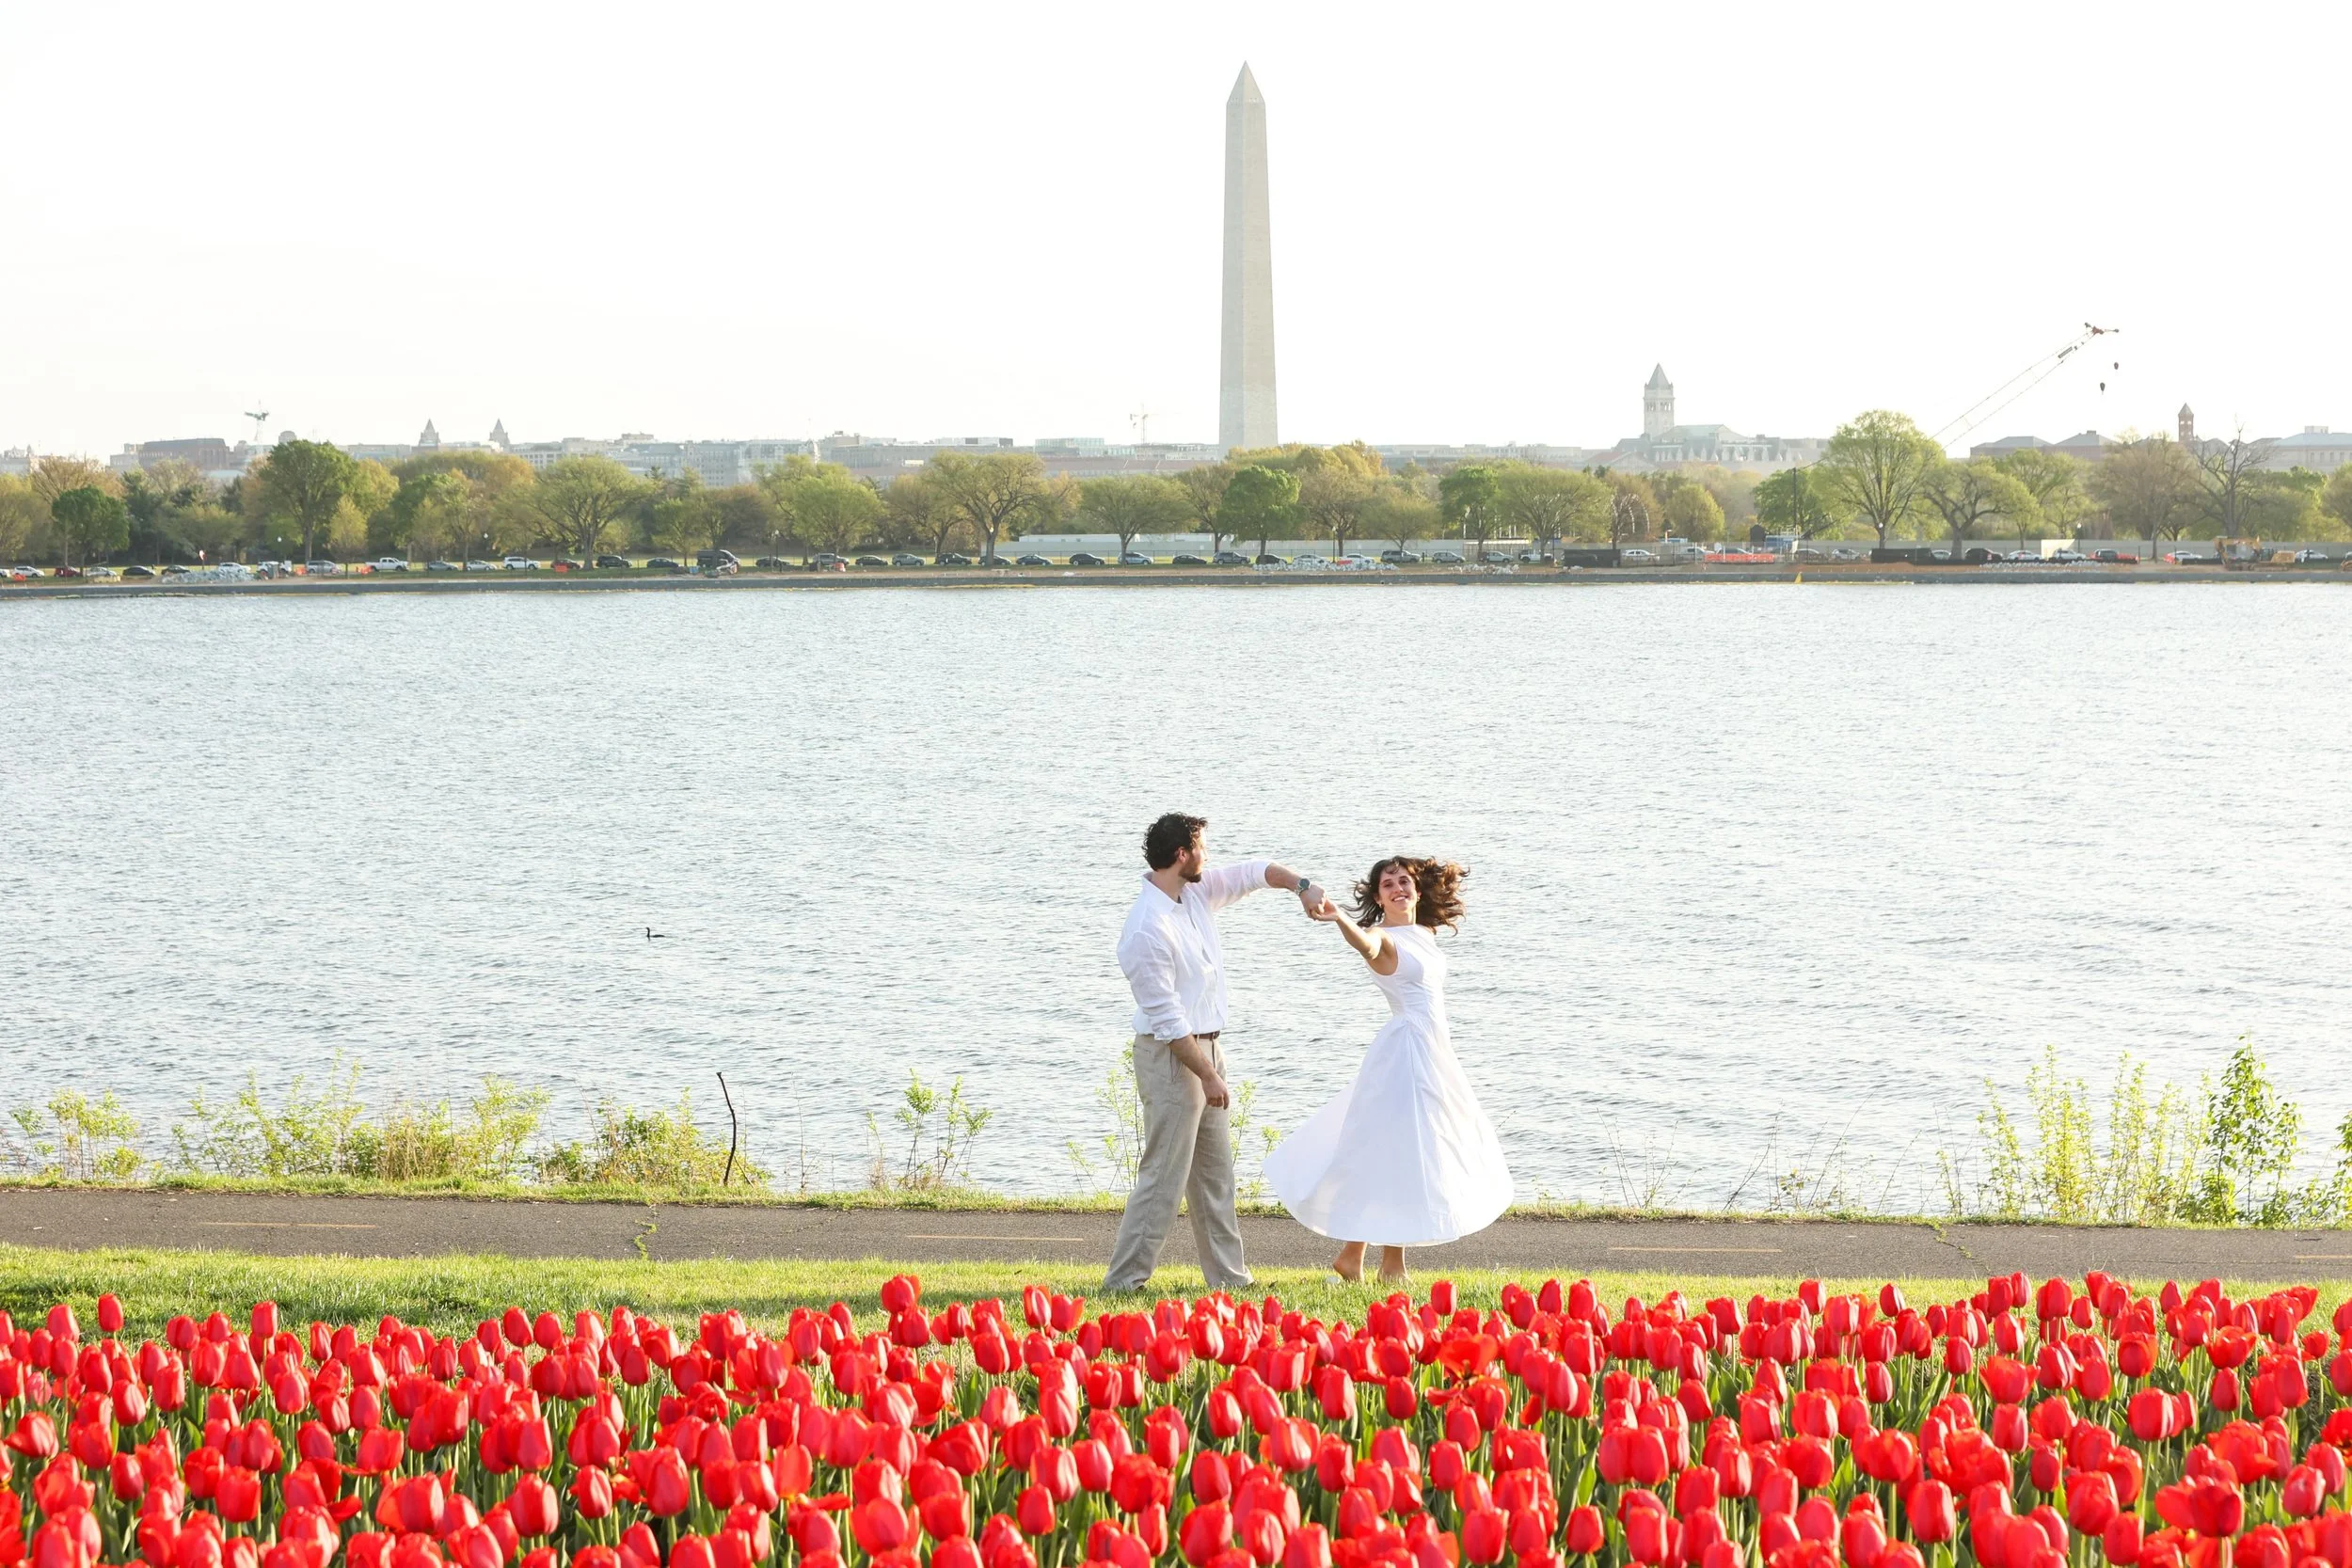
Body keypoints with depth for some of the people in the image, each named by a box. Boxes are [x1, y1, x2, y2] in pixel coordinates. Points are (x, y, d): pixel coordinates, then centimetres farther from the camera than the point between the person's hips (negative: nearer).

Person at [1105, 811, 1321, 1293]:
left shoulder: (1197, 892, 3)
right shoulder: (1148, 930, -23)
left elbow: (1252, 873, 19)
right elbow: (1166, 1018, -23)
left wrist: (1301, 885, 1)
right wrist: (1208, 1074, -20)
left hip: (1206, 1047, 10)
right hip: (1171, 1056, -10)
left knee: (1215, 1173, 15)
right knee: (1164, 1175, -10)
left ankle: (1228, 1275, 23)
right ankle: (1124, 1280, -6)